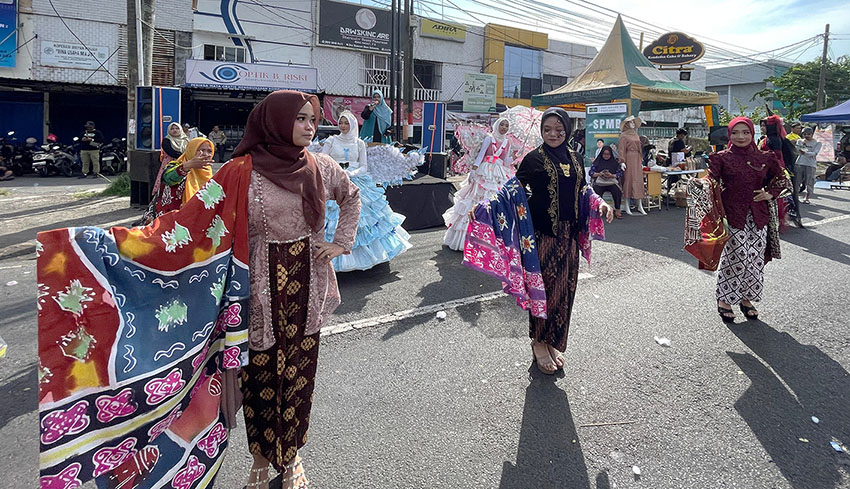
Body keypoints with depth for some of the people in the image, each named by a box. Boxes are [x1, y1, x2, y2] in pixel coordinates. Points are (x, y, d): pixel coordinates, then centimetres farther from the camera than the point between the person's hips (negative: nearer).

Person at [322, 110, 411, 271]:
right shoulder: (331, 141, 6)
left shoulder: (359, 143, 9)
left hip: (356, 183, 1)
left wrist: (351, 173, -12)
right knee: (336, 220, -6)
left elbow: (364, 167, 6)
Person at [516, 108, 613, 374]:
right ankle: (539, 342, 14)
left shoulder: (574, 159, 12)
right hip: (543, 232, -6)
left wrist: (599, 202, 3)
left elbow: (582, 189, 21)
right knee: (545, 286, -3)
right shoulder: (534, 158, -5)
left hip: (568, 233, 6)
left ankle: (553, 342, 23)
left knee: (564, 288, 9)